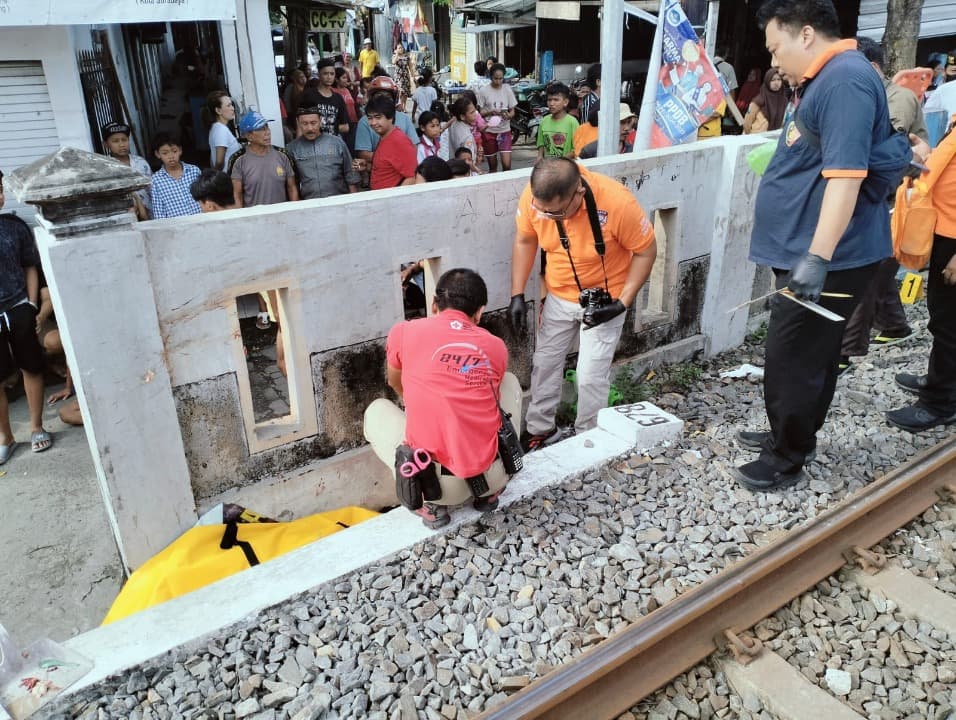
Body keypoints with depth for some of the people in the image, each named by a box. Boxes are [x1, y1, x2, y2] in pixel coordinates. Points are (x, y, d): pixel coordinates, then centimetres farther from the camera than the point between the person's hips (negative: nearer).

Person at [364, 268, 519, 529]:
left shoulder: (404, 332, 1)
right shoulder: (496, 347, 6)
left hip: (436, 483, -2)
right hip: (490, 475, 2)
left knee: (377, 411, 26)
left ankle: (430, 504, 11)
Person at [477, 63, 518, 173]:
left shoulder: (508, 90, 1)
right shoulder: (483, 91, -4)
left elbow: (512, 111, 4)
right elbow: (480, 112, -1)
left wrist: (508, 115, -19)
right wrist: (490, 112, -21)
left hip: (504, 130, 1)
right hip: (488, 131, -1)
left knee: (507, 165, -12)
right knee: (492, 166, 7)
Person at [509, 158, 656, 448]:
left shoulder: (617, 202, -32)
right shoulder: (533, 196, -21)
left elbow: (646, 251, -17)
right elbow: (525, 240, -2)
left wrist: (622, 304, -21)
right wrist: (517, 295, -5)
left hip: (604, 300, -4)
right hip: (558, 297, 4)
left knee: (591, 376, -1)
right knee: (544, 364, 14)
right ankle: (541, 429, 34)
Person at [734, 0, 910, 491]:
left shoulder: (845, 79, -18)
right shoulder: (826, 79, 16)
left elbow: (846, 174, -27)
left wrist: (817, 257, -31)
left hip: (827, 261, -10)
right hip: (809, 252, 10)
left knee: (790, 362, -2)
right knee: (811, 355, 19)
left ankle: (788, 459, 13)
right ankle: (792, 436, 33)